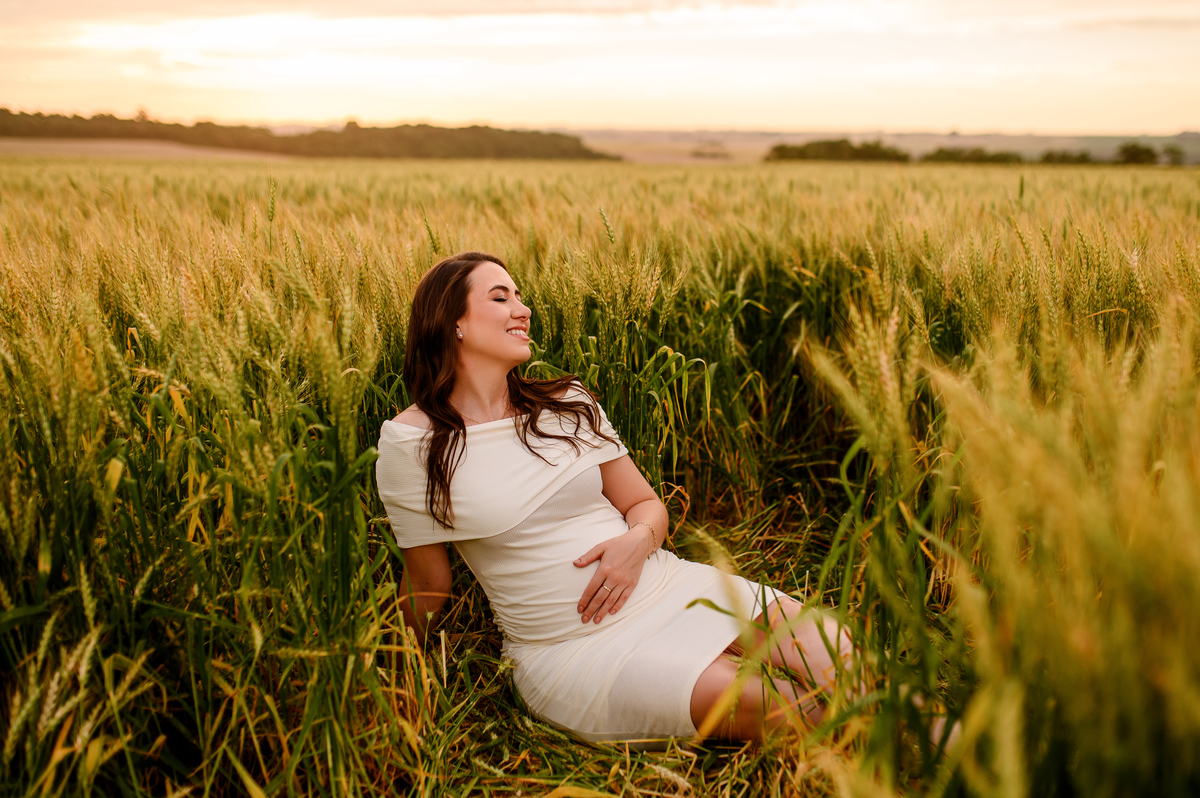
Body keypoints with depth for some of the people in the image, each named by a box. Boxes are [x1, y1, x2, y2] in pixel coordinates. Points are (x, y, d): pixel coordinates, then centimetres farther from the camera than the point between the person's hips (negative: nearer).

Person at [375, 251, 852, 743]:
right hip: (574, 647, -4)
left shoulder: (567, 403, 5)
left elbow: (646, 504, 12)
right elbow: (428, 582, 6)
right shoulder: (412, 441, -6)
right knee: (762, 701, -26)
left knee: (837, 655, -19)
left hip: (671, 586, 4)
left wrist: (639, 538, -10)